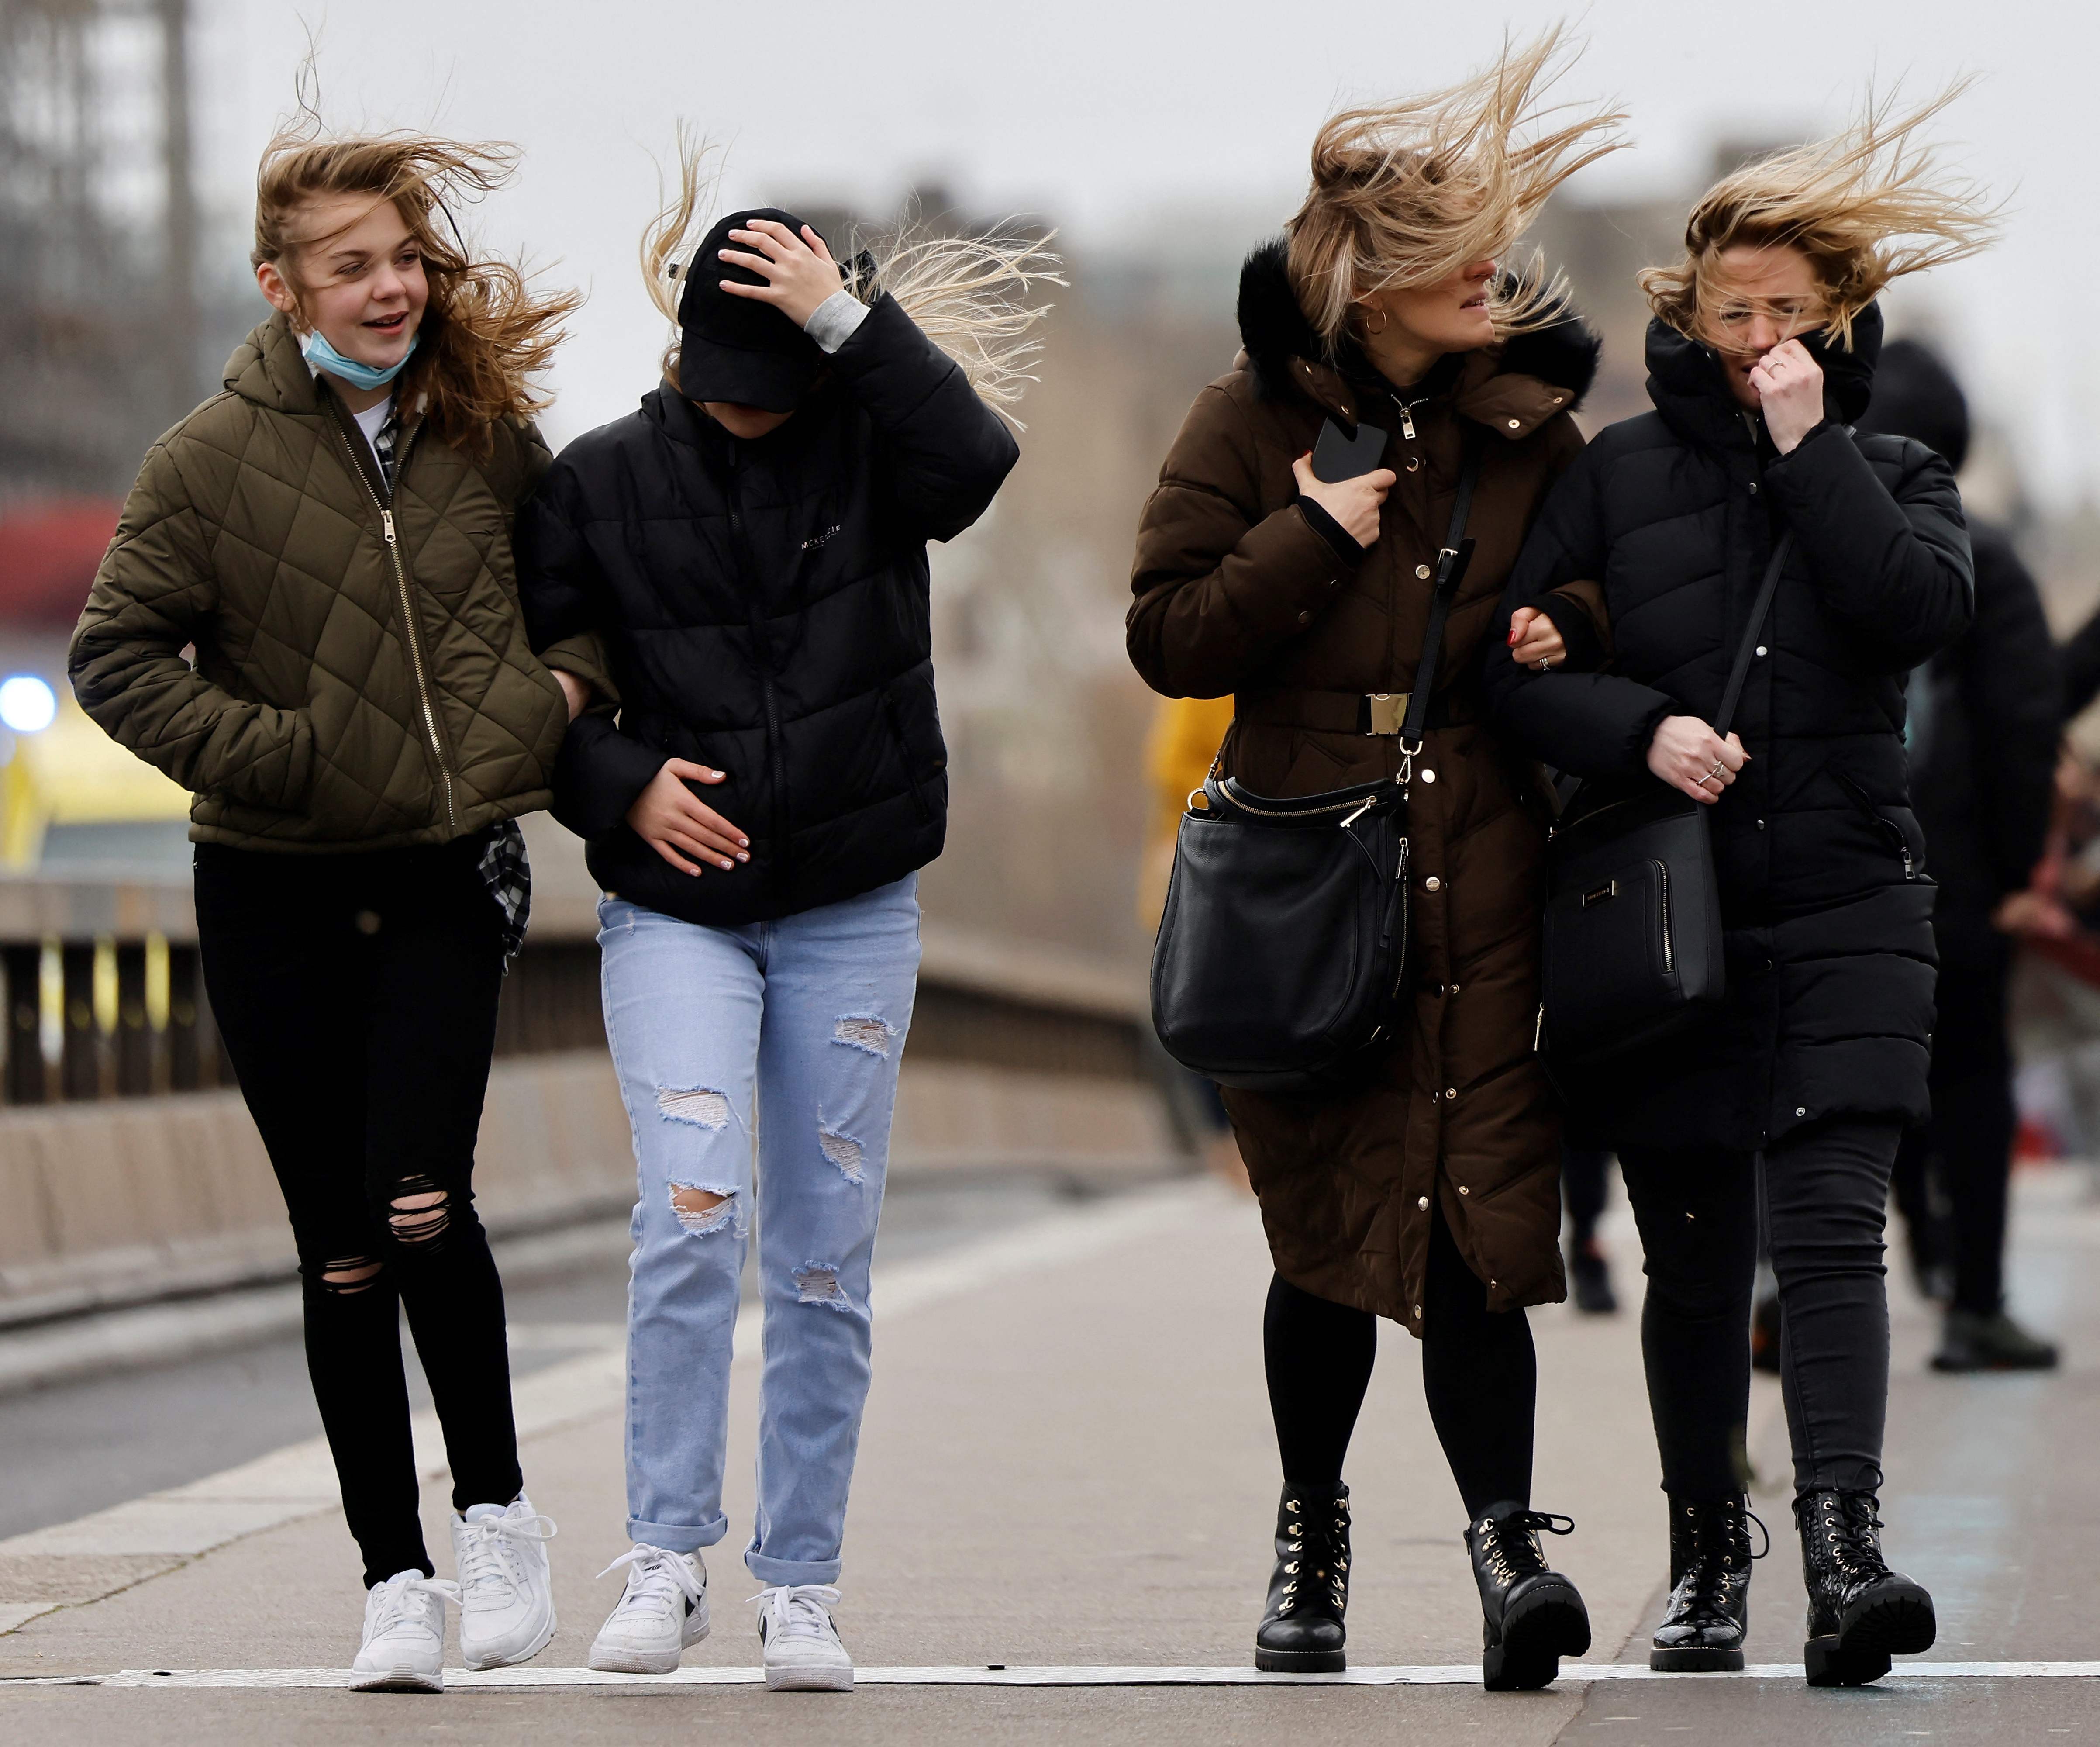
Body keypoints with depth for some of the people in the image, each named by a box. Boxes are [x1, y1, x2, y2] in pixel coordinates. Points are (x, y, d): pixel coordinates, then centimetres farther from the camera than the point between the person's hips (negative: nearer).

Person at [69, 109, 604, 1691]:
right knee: (339, 1249, 4)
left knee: (420, 1202, -16)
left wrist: (565, 687, 1)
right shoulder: (214, 458, -5)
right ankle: (395, 1576, 13)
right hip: (278, 898, 0)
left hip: (447, 884, 0)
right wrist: (270, 756, -14)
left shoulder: (490, 436, 3)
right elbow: (118, 655, -4)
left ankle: (497, 1508, 4)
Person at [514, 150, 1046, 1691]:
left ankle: (802, 1589, 12)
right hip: (675, 910, -1)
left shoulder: (869, 446, -2)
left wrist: (846, 317, -26)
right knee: (693, 1217, -17)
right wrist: (622, 787, -8)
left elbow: (977, 456, -25)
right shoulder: (602, 482, -1)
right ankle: (667, 1559, -8)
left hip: (854, 911, 1)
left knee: (827, 1260, 4)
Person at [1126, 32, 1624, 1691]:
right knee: (1331, 1227, 5)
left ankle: (1505, 1537, -15)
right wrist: (1316, 537, -12)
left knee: (1478, 1213, -11)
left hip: (1480, 884, 1)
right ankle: (1312, 1538, 23)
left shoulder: (1530, 426, 8)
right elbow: (1168, 638, -2)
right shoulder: (1255, 421, 1)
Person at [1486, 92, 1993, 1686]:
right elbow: (1519, 668, 4)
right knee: (1696, 1258, 7)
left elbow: (1920, 608, -12)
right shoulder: (1623, 471, 9)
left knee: (1830, 1228, -16)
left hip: (1843, 910, -1)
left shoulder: (1892, 475, 10)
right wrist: (1643, 730, -13)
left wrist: (1807, 445, -9)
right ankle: (1707, 1554, 21)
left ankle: (1846, 1551, -26)